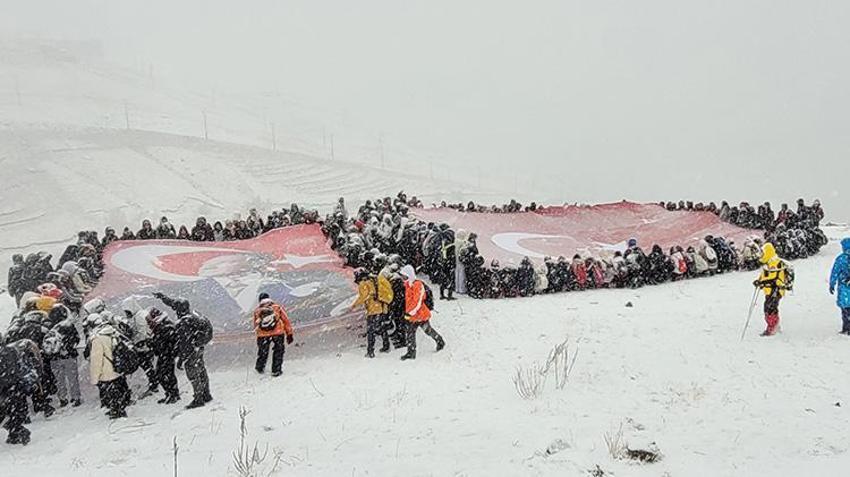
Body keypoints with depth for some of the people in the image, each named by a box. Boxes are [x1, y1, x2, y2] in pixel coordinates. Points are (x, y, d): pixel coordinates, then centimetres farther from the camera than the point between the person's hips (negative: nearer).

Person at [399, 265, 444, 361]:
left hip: (421, 314, -7)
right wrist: (407, 312, 24)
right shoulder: (407, 285, 7)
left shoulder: (418, 285, -20)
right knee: (410, 332, 2)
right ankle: (411, 352, 6)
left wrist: (411, 312, -25)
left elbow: (418, 302, -24)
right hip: (412, 315, 8)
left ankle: (440, 341, 33)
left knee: (428, 330, 10)